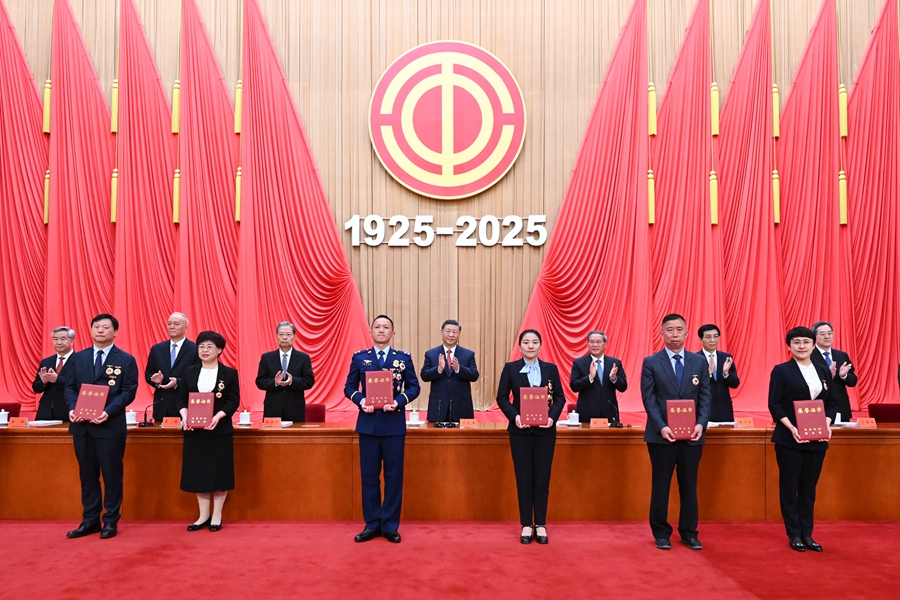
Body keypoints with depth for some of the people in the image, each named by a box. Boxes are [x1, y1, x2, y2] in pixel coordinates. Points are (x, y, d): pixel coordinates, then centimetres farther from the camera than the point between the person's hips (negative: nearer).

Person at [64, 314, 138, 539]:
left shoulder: (126, 360, -1)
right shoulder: (78, 357, 11)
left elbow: (129, 391, -7)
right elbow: (70, 387, 8)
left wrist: (108, 412, -21)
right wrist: (72, 408, -11)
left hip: (110, 426, -4)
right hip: (81, 426, 4)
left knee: (112, 475, 4)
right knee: (87, 475, 12)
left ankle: (111, 521, 16)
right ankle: (90, 520, 23)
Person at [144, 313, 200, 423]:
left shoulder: (195, 349, -4)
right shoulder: (156, 349, 12)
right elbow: (148, 374, 14)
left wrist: (178, 382, -20)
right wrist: (156, 379, -9)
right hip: (161, 405, 4)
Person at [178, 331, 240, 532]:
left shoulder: (229, 373, -2)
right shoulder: (189, 372, 7)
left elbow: (234, 401, -6)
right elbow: (181, 399, 5)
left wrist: (218, 416, -22)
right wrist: (184, 415, -15)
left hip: (220, 431, -3)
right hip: (194, 431, 3)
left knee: (219, 473, 2)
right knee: (198, 473, 8)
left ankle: (217, 516, 16)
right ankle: (203, 515, 21)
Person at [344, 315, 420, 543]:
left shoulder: (404, 358, 2)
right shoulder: (359, 357, 4)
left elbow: (414, 387, 3)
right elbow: (349, 387, 6)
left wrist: (399, 401, -14)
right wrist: (361, 400, -13)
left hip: (394, 424, -1)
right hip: (368, 424, 1)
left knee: (393, 475, 5)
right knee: (369, 475, 7)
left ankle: (390, 525, 16)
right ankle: (372, 524, 19)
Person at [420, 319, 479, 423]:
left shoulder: (468, 354, 6)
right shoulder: (430, 354, 7)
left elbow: (474, 376, -3)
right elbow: (424, 376, -1)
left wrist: (458, 368, -21)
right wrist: (439, 369, -20)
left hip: (461, 406, 0)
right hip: (438, 406, 0)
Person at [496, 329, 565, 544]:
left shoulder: (551, 369, 5)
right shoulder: (510, 368, 0)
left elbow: (560, 397, 4)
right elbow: (502, 398, -1)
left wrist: (553, 417, -13)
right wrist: (514, 416, -16)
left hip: (545, 430, 1)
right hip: (521, 430, -1)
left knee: (542, 478, 5)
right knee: (524, 478, 4)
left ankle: (540, 525, 16)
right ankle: (526, 525, 15)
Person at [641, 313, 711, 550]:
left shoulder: (699, 362, 8)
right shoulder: (651, 362, 0)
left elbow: (705, 397, 4)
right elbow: (649, 399, -5)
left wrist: (701, 424, -11)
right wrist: (661, 427, -17)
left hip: (692, 435, 2)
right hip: (662, 434, -2)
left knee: (689, 485, 10)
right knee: (661, 485, 7)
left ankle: (689, 532, 23)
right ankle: (661, 533, 19)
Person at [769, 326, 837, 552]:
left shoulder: (824, 370, 9)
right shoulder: (781, 371, -4)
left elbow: (832, 402, 9)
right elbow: (774, 404, -8)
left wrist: (827, 423, -9)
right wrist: (791, 428, -19)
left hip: (817, 439, 4)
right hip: (789, 439, -4)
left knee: (809, 487, 11)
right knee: (789, 487, 4)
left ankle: (807, 533, 21)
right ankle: (794, 534, 15)